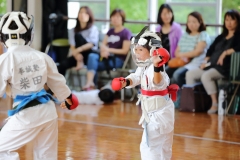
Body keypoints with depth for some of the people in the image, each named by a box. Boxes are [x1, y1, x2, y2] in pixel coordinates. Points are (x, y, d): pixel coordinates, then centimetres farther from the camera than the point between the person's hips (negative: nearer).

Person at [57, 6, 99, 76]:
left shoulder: (93, 29, 1)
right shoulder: (73, 30, 11)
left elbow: (92, 44, -15)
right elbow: (72, 47, 0)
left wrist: (78, 50, -32)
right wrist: (76, 54, -25)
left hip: (90, 55, -3)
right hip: (79, 55, 3)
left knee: (78, 35, -25)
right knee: (62, 65, -29)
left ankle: (80, 62, -21)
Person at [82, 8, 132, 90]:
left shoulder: (126, 33, -2)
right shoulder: (110, 31, 21)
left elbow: (125, 51, -8)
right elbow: (103, 44, 15)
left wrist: (109, 50, -10)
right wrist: (104, 50, -10)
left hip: (119, 60, -6)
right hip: (108, 57, 6)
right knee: (92, 56, -28)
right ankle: (89, 83, -44)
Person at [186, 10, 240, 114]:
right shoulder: (220, 37, 24)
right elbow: (210, 50, 21)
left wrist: (226, 52, -21)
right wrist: (205, 61, 3)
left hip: (225, 67, -8)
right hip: (211, 65, 8)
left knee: (206, 76, -34)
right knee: (190, 74, -5)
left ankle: (215, 104, -29)